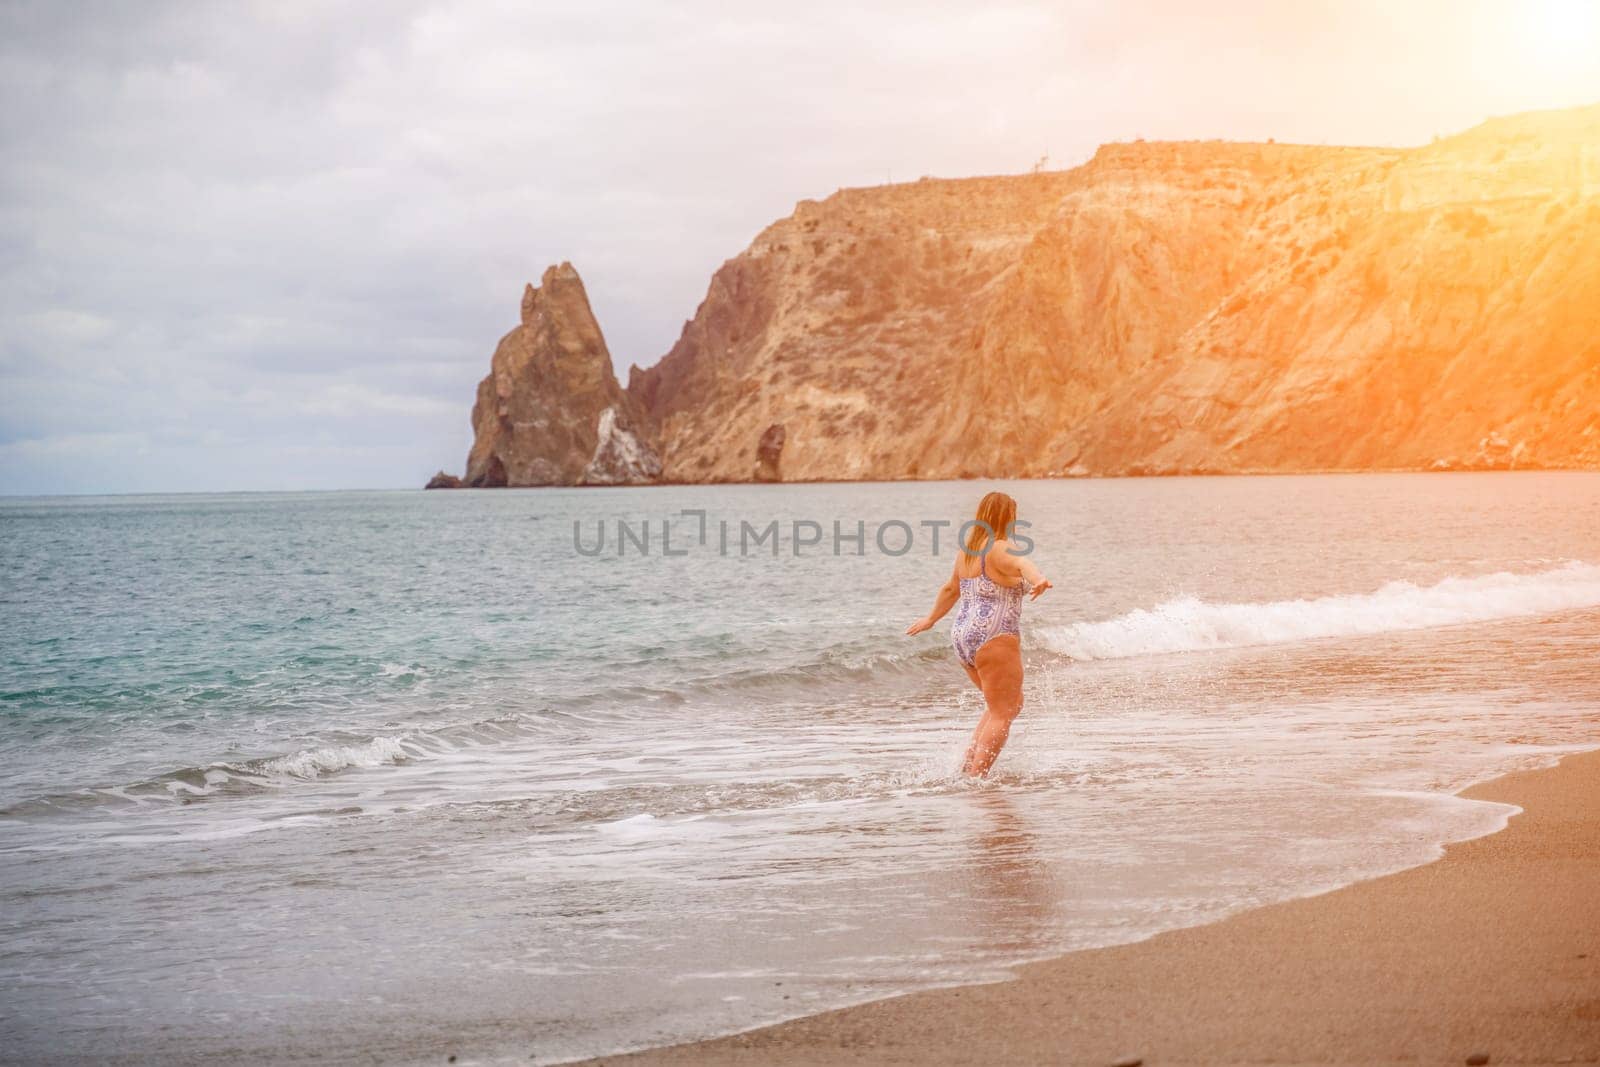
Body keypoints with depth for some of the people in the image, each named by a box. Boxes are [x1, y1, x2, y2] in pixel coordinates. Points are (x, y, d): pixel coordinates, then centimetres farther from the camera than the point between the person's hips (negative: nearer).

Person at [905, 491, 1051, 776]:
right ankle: (976, 776, -12)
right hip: (994, 638, -9)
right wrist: (1038, 579, -55)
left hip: (963, 635, 9)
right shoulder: (1000, 549, -12)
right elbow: (1021, 563, -35)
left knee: (1011, 703, 20)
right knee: (1002, 713, -5)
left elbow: (951, 589, 29)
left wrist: (931, 619, 44)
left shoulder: (967, 550, 15)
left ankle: (969, 761, 11)